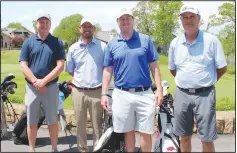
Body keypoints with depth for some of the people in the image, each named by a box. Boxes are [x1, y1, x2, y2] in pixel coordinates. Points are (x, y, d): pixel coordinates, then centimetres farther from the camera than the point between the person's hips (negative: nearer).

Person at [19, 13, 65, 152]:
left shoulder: (57, 42, 2)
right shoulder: (28, 42, 5)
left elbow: (60, 66, -6)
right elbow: (23, 66, -1)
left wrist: (43, 81, -14)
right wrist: (35, 81, -14)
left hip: (51, 87, -1)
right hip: (32, 87, 1)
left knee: (52, 121, 7)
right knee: (31, 122, 9)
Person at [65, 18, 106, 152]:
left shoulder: (102, 46, 0)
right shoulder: (73, 48, 7)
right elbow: (70, 70, 15)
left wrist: (102, 85, -1)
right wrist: (80, 78, 7)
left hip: (97, 92, -2)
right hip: (78, 91, 2)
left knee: (97, 125, 5)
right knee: (80, 124, 11)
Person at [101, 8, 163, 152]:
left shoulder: (146, 40, 3)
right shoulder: (112, 44, 7)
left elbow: (154, 67, 3)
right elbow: (107, 70, 8)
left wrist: (159, 89, -3)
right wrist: (104, 94, 2)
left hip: (144, 93, -1)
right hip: (122, 94, 1)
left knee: (146, 132, 4)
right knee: (128, 131, 13)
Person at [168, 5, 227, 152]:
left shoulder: (211, 40, -5)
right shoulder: (175, 43, 5)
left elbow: (222, 68, 1)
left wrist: (206, 81, 6)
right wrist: (185, 81, 11)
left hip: (204, 94, -3)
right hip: (182, 94, 3)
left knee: (207, 139, 2)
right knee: (185, 136, 14)